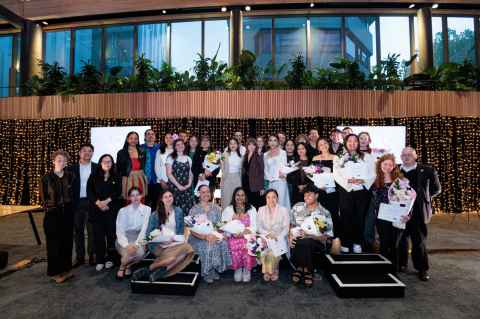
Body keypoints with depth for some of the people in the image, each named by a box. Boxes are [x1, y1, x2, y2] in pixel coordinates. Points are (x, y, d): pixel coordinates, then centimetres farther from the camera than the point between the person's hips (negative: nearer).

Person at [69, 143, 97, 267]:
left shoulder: (97, 168, 3)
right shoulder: (72, 168, 6)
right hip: (77, 203, 2)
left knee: (92, 230, 4)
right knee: (78, 230, 9)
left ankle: (92, 255, 14)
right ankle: (80, 256, 19)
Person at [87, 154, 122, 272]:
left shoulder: (116, 177, 8)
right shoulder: (94, 177, 11)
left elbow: (118, 192, -1)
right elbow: (89, 191, 1)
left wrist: (106, 201, -13)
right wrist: (98, 202, -12)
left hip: (112, 210, -1)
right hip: (97, 210, 1)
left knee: (111, 234, 1)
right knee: (98, 235, 0)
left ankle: (110, 259, 12)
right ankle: (99, 261, 8)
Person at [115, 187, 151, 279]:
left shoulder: (147, 209, -1)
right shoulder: (123, 211, 2)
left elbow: (145, 229, -7)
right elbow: (119, 231, -6)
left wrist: (136, 244, -21)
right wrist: (126, 245, -22)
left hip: (139, 238, 0)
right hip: (125, 238, 0)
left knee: (140, 252, -30)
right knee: (128, 252, -30)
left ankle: (128, 265, 6)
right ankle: (122, 266, 7)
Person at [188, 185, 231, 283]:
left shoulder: (216, 208, 7)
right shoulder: (194, 209, -3)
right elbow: (192, 230, -9)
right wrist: (205, 237, -24)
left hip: (214, 236, 3)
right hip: (198, 238, -3)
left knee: (223, 243, -25)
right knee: (207, 245, -31)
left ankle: (215, 269, -5)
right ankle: (206, 272, -8)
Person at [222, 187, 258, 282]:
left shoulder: (251, 209, 11)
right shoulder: (228, 209, 12)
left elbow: (254, 227, 3)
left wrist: (244, 232, -15)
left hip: (247, 236, 0)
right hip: (234, 237, 0)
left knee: (247, 247, -31)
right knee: (235, 248, -31)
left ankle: (247, 270, -4)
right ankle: (237, 269, -2)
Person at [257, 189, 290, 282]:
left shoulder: (284, 210, 6)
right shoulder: (261, 210, 11)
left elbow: (286, 228, 0)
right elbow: (258, 227, 5)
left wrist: (277, 237, -17)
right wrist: (268, 234, -14)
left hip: (279, 238, -1)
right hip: (265, 237, 1)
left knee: (273, 250, -30)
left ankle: (274, 271, -4)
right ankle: (266, 271, -7)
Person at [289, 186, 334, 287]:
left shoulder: (324, 213, -3)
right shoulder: (297, 207, 6)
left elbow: (327, 237, -6)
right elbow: (290, 224, 11)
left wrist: (309, 236, -20)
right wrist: (290, 236, -10)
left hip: (317, 242, -2)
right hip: (297, 240, 2)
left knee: (306, 242, -36)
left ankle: (300, 268, -8)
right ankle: (306, 270, -7)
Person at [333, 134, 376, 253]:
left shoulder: (367, 157, 11)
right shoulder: (338, 158, 7)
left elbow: (372, 175, 4)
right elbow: (336, 175, -3)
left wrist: (362, 181, -15)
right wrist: (348, 181, -20)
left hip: (363, 191, 2)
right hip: (346, 191, -1)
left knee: (360, 218, 8)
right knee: (346, 218, 1)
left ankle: (357, 243, 22)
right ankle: (346, 244, 11)